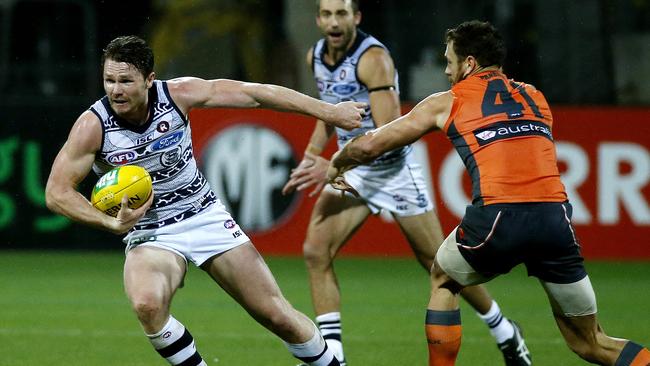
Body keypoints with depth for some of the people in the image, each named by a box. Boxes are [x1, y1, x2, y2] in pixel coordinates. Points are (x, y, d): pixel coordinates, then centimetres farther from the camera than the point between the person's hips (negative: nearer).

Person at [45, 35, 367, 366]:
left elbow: (253, 93, -6)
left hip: (205, 215, 2)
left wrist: (328, 111, -4)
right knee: (147, 304, -34)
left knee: (276, 315, 0)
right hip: (149, 234, -1)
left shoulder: (177, 94, -13)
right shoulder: (93, 125, -17)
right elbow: (57, 192, -14)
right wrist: (112, 223, -28)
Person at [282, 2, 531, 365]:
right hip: (351, 169, 6)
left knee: (438, 261, 2)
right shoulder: (316, 56, 0)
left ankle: (505, 332, 23)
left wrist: (334, 167, -34)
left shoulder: (373, 58, -24)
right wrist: (310, 157, 9)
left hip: (393, 168, -6)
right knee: (316, 250, -11)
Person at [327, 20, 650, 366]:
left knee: (442, 282, 29)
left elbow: (369, 145, 22)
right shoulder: (536, 97, 26)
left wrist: (336, 166, 43)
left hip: (499, 217, -3)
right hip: (555, 216, 3)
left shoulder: (448, 102, 16)